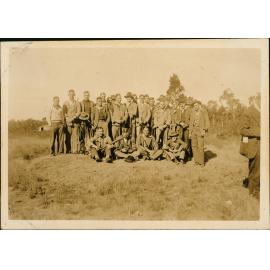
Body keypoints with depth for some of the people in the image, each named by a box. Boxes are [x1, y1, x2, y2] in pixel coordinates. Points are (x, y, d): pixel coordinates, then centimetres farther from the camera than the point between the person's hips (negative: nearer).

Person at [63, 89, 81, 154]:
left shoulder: (77, 103, 10)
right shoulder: (65, 103, 11)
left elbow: (78, 112, 0)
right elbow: (64, 113, 6)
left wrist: (73, 118, -12)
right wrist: (68, 119, -9)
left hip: (75, 121, 0)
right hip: (67, 121, 0)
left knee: (75, 135, -5)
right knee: (68, 136, -4)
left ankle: (75, 150, -4)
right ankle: (68, 150, 0)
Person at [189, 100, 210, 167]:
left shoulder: (204, 112, -7)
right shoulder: (193, 113, 8)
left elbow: (207, 122, -8)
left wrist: (204, 130, -20)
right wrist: (190, 132, 8)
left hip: (200, 130, -5)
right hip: (194, 130, 5)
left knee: (200, 146, -10)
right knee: (194, 146, 4)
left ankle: (201, 162, 1)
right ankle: (196, 161, 13)